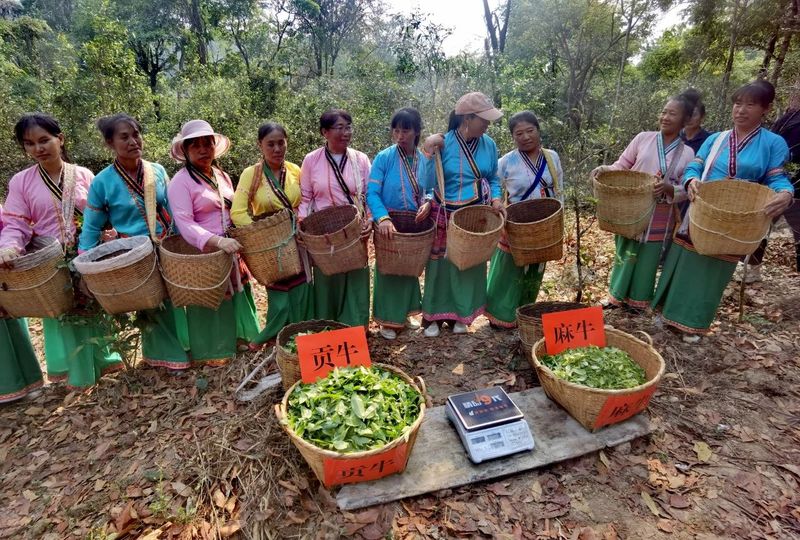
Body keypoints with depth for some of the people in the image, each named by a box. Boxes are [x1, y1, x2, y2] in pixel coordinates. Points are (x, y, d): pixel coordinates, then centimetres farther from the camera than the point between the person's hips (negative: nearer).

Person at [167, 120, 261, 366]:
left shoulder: (222, 176, 9)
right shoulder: (180, 182, -13)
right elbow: (185, 224, -23)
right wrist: (217, 241, -35)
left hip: (231, 251, 7)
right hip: (203, 254, -6)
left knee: (237, 297, 18)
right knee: (209, 304, 6)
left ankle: (241, 337, 38)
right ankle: (210, 353, 24)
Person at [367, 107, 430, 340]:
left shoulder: (425, 161, 0)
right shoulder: (384, 158, -13)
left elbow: (431, 191, 6)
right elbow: (372, 193, -20)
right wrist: (383, 218, -35)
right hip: (389, 225, -4)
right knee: (388, 270, 6)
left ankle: (405, 313, 37)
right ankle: (387, 319, 22)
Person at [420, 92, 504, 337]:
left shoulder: (489, 145, 0)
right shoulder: (443, 144, -12)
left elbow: (493, 179, 10)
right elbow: (429, 184, -11)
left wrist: (496, 198, -5)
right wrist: (430, 155, -24)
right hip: (445, 217, -3)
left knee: (471, 265, 12)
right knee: (442, 265, 6)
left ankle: (460, 315, 30)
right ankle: (434, 317, 22)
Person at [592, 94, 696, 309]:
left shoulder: (687, 154, 1)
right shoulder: (643, 138, 1)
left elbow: (685, 191, -2)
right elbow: (622, 166, 2)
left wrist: (669, 188, -24)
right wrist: (605, 169, -19)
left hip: (659, 220, 0)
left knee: (647, 260, 8)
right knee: (625, 256, 10)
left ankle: (637, 302, 26)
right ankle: (616, 297, 28)